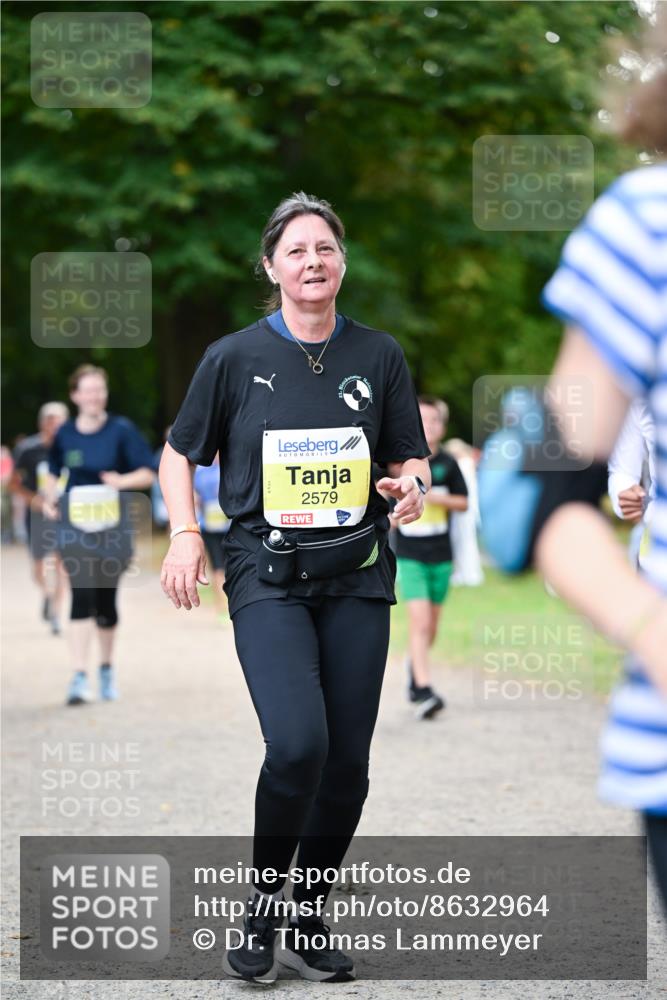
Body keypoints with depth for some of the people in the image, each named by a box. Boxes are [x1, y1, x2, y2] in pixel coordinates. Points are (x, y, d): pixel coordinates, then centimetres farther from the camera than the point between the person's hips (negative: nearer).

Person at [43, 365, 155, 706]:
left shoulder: (121, 430, -2)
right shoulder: (65, 434, 4)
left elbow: (147, 473, -2)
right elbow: (54, 473, 19)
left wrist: (122, 480, -21)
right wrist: (49, 499, 2)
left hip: (111, 521, 0)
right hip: (73, 522, 0)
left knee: (106, 598, 9)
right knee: (82, 596, -13)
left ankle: (107, 668, 30)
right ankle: (79, 677, -17)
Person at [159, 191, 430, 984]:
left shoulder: (378, 355, 5)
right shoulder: (234, 358, 0)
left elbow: (412, 457, 13)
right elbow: (180, 452, 11)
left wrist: (412, 487, -10)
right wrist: (185, 535, -3)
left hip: (356, 578, 3)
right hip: (268, 576, -3)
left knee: (347, 762, 2)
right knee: (297, 744, -22)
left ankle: (308, 918, 20)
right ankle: (260, 905, 0)